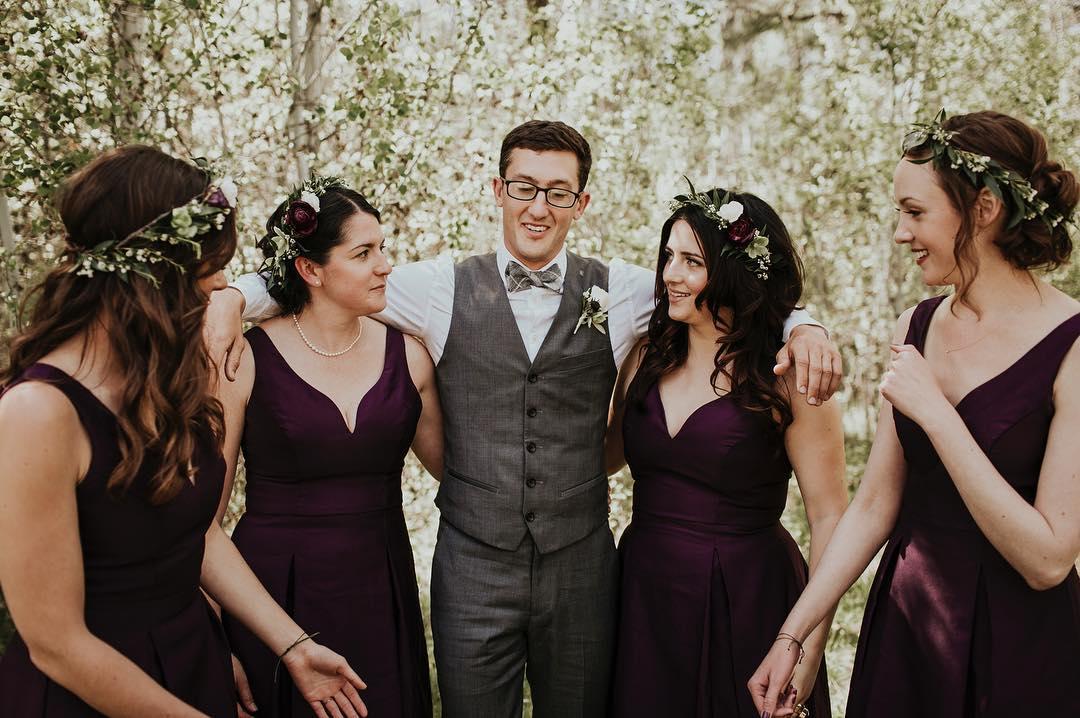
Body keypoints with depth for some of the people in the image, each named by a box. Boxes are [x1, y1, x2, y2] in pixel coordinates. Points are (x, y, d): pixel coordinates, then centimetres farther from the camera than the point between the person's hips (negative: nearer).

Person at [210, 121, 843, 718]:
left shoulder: (619, 292, 1)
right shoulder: (443, 288, -1)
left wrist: (801, 327, -8)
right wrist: (232, 297, -9)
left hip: (582, 566, 1)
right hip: (473, 568, -1)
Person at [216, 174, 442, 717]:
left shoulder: (406, 354, 0)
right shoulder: (246, 360, -9)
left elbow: (457, 468, 12)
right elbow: (205, 508, -4)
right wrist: (212, 648, -5)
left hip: (381, 593, 3)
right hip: (274, 594, -3)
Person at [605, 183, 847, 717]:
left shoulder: (788, 379, -13)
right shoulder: (648, 357, 1)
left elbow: (830, 518, -11)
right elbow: (609, 454, 14)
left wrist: (809, 649, -14)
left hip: (746, 608, -4)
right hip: (644, 596, 4)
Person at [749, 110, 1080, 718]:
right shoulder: (916, 328, 0)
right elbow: (874, 506, 3)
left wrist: (936, 413, -24)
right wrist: (792, 634, 2)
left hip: (1018, 649, -5)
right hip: (901, 624, 5)